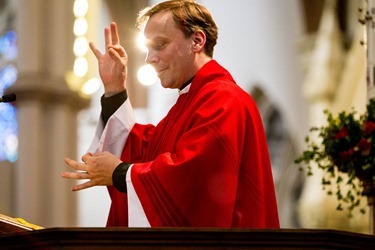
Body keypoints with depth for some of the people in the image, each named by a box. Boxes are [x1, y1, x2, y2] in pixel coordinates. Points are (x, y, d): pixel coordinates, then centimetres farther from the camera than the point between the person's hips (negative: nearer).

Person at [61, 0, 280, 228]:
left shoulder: (224, 102, -16)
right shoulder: (191, 101, 17)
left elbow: (187, 176, -27)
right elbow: (141, 154, 12)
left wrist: (119, 173, -15)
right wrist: (114, 91, 6)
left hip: (203, 225, -9)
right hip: (178, 227, 9)